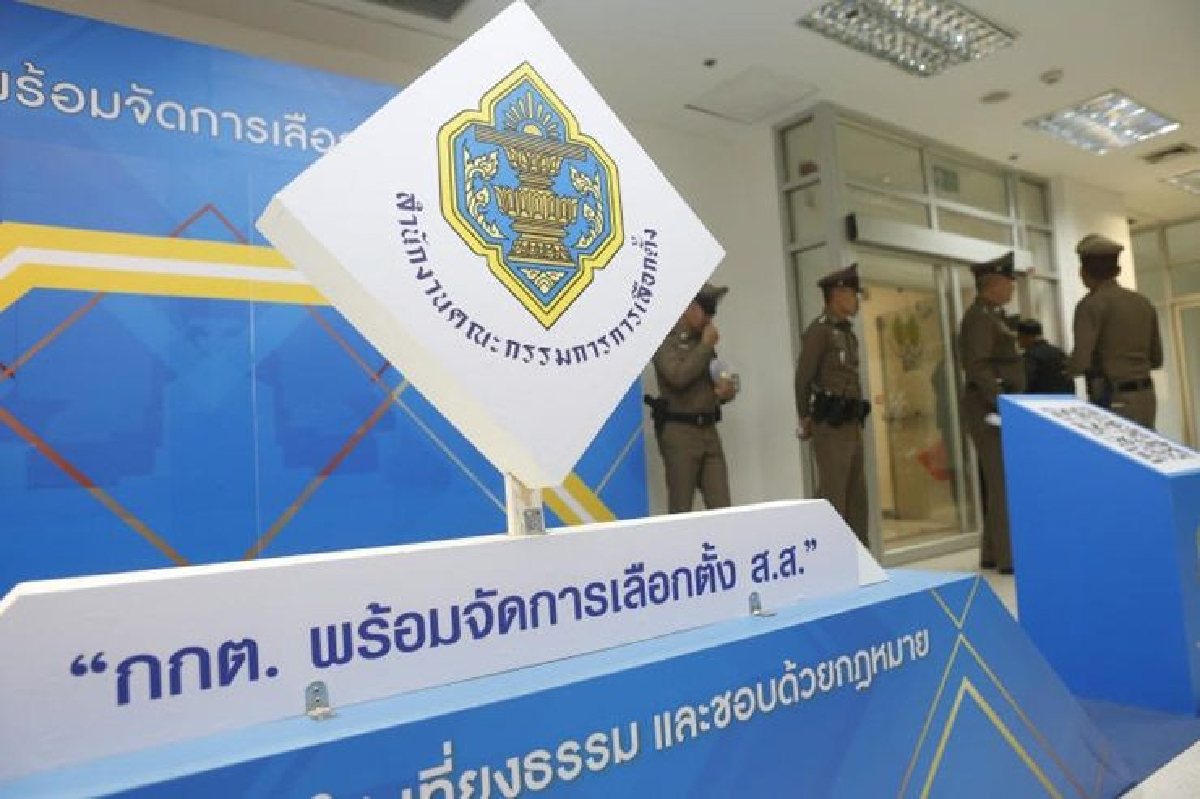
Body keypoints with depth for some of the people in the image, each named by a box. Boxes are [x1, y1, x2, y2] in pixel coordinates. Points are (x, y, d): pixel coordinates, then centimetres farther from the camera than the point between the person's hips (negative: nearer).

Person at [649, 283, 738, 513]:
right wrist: (706, 345, -11)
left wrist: (727, 390, 1)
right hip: (679, 431, -6)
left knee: (721, 506, 2)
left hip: (708, 430, 6)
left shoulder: (702, 342, 16)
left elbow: (718, 382, 25)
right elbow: (678, 377, -21)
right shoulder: (666, 339, -4)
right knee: (680, 508, 0)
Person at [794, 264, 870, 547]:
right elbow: (803, 377, -13)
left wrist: (856, 416, 13)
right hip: (830, 425, -9)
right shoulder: (819, 330, -10)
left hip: (851, 423, 9)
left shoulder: (847, 332, 17)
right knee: (832, 494, -7)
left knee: (857, 495, 11)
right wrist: (805, 419, -6)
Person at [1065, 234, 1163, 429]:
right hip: (1146, 397, 7)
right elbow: (1156, 359, 17)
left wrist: (1066, 367, 2)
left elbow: (1081, 360, -18)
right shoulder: (1143, 302, 12)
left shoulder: (1092, 304, -9)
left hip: (1113, 401, -7)